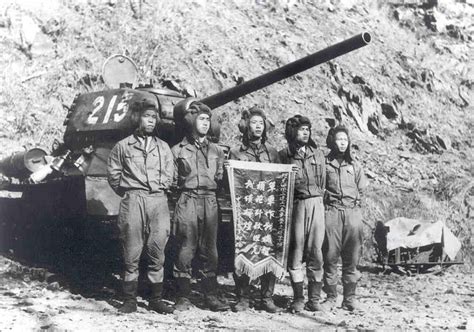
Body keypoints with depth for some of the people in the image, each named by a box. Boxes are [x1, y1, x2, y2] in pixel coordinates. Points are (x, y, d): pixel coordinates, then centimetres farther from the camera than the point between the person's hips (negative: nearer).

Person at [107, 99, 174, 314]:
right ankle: (130, 300, 4)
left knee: (157, 252, 0)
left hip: (158, 200, 2)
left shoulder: (163, 147, 17)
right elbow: (113, 173, 11)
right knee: (131, 252, -2)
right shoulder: (123, 146, 9)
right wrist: (127, 192, 8)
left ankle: (156, 299, 7)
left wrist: (160, 189, 10)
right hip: (133, 201, -2)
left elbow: (169, 175, 19)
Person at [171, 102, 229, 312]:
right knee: (185, 249, -4)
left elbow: (222, 180, 18)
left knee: (209, 249, 3)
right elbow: (171, 180, 7)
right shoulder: (178, 150, 10)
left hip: (210, 202, 3)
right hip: (187, 200, -3)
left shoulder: (216, 151, 20)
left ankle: (211, 296, 10)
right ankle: (183, 297, 4)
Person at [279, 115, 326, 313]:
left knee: (315, 252, 0)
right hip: (296, 205, -2)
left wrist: (320, 198, 11)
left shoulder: (318, 154, 14)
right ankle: (298, 299, 6)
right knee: (296, 251, -2)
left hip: (316, 204, 3)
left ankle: (314, 298, 7)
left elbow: (323, 182, 18)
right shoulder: (284, 155, 4)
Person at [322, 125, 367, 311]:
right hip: (331, 211, -3)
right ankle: (330, 297, 2)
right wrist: (327, 202, -2)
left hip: (353, 211, 3)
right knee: (330, 256, -5)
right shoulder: (324, 163, 6)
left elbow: (361, 189, 19)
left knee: (351, 258, 1)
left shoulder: (354, 165, 16)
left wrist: (354, 202, 8)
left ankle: (350, 298, 8)